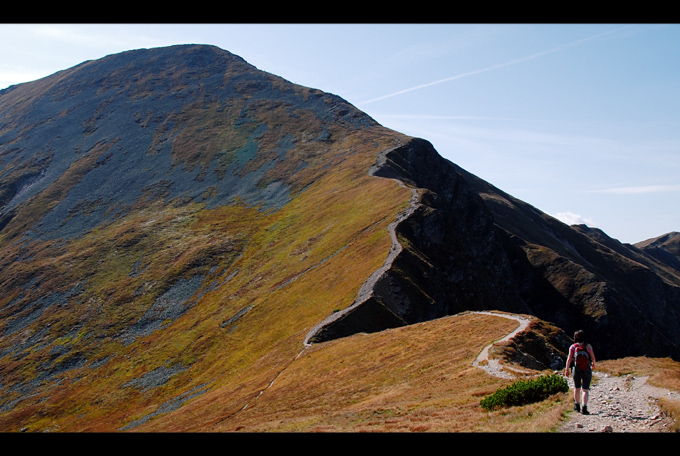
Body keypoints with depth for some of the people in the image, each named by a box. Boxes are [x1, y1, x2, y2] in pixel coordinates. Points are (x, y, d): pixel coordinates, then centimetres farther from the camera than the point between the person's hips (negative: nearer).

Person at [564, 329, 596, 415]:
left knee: (577, 388, 19)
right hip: (587, 369, -1)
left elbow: (569, 359, -6)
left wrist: (567, 369, -1)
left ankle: (577, 406, 31)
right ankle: (584, 407, -18)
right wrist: (593, 364, 27)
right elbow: (593, 357, 6)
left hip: (577, 369, 1)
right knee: (585, 389, -3)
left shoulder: (573, 347, -1)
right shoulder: (588, 346, 0)